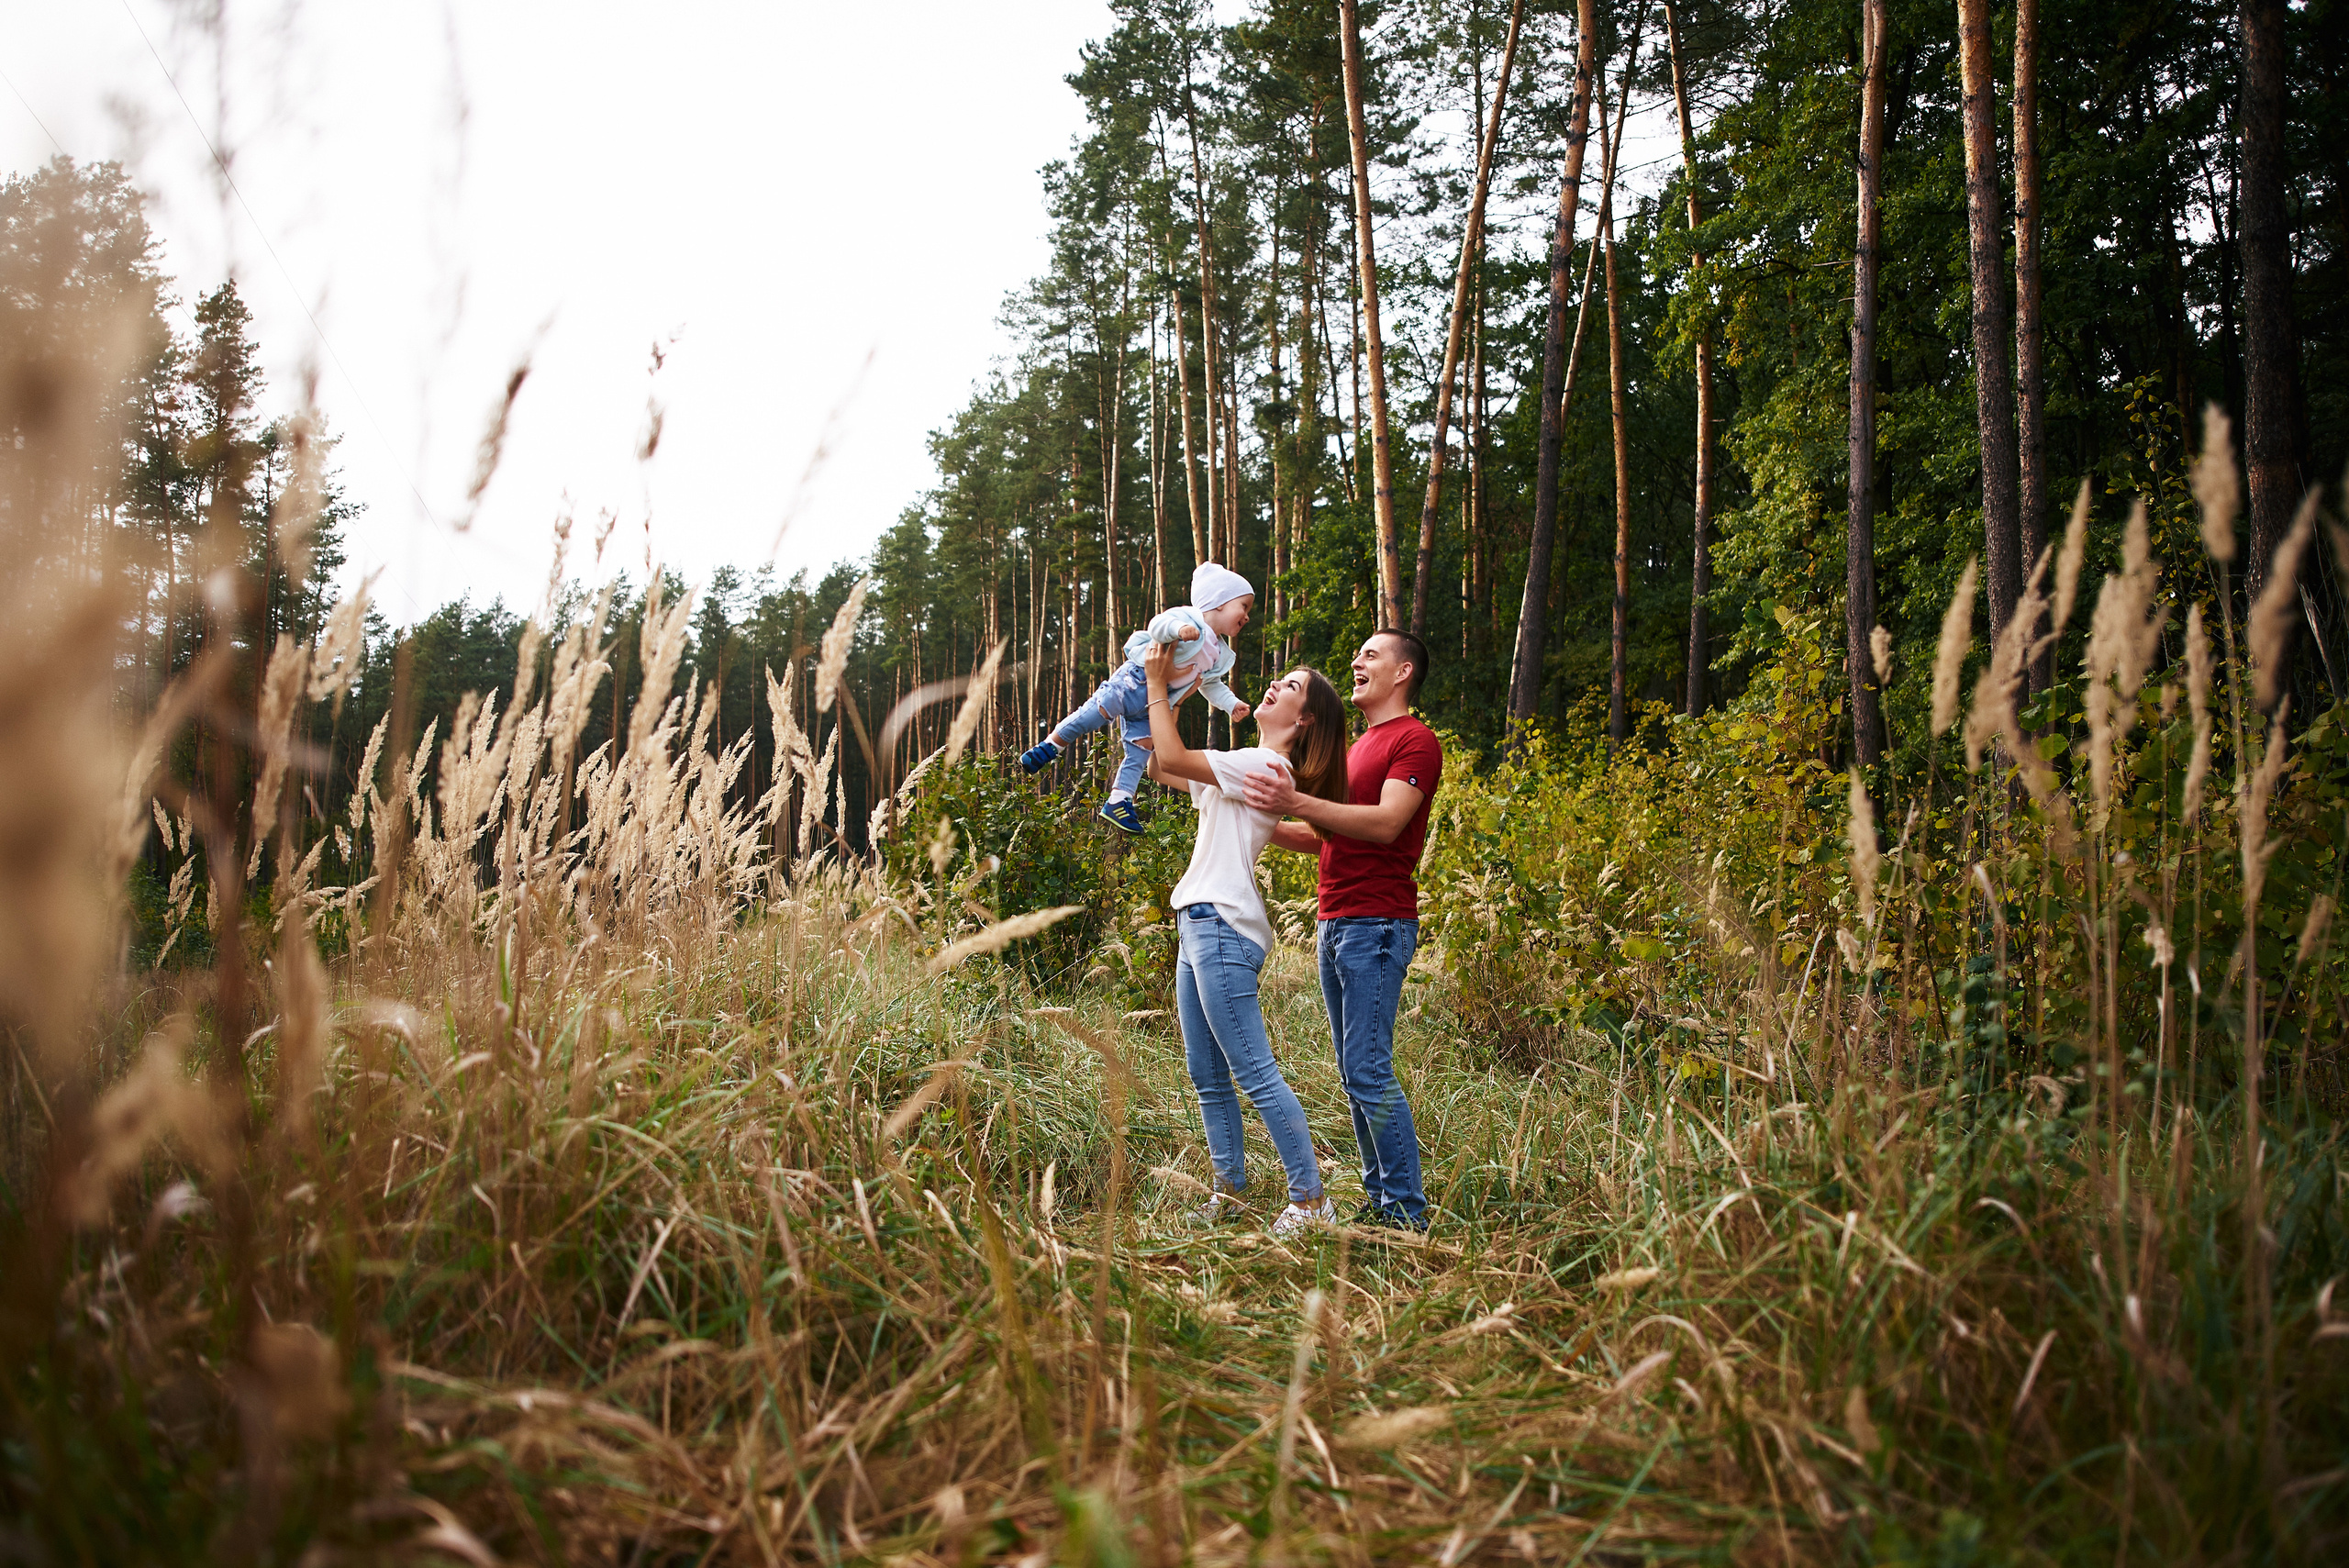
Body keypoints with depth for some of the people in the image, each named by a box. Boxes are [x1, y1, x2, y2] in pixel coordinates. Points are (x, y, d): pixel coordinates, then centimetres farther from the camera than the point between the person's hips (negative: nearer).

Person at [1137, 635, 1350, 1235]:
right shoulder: (1237, 770, 20)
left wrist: (1158, 685, -4)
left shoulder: (1268, 765, -9)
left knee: (1255, 1074, -11)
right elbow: (1161, 768, 27)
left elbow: (1175, 759, -13)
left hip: (1223, 929, -10)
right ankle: (1230, 1192, 20)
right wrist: (1159, 699, 18)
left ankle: (1310, 1201, -7)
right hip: (1199, 928, 10)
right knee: (1208, 1077, 13)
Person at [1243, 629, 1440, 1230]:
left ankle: (1407, 1210, -6)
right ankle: (1378, 1197, 14)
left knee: (1369, 1072, -12)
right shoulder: (1360, 747, 25)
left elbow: (1385, 823, -19)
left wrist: (1298, 802, -26)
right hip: (1335, 925, 9)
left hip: (1377, 926, -9)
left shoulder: (1416, 741, -5)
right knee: (1354, 1074, 9)